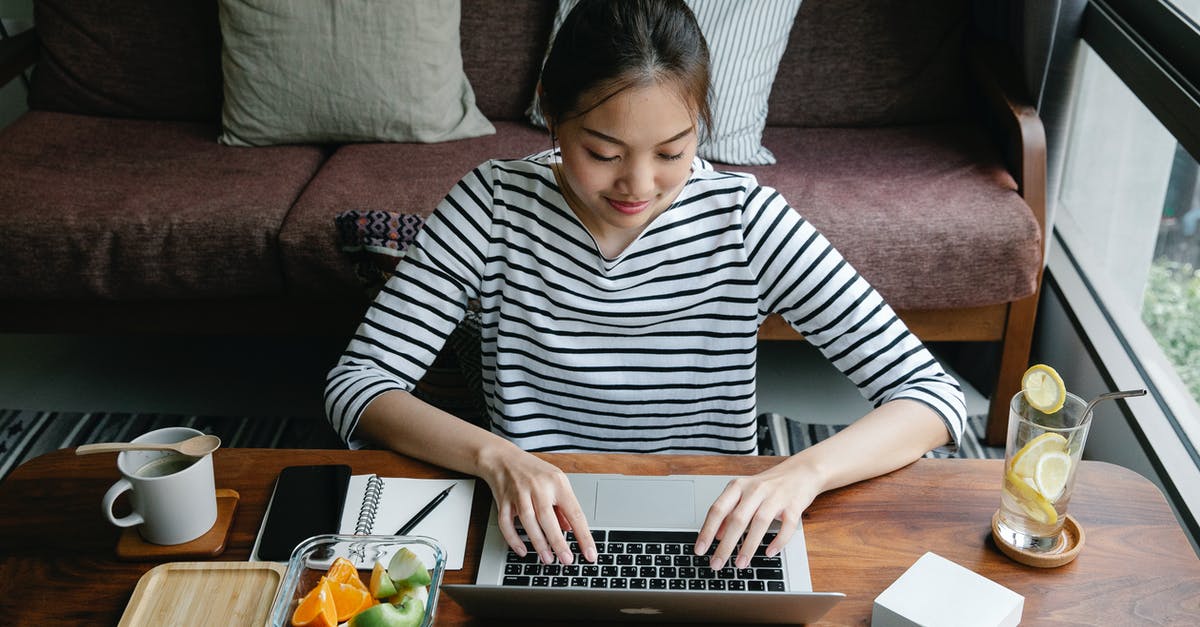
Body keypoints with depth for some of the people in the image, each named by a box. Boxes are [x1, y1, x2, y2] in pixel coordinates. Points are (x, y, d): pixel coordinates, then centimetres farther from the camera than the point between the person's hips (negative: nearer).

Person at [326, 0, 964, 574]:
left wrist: (804, 470, -31)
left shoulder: (743, 218, -12)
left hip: (708, 542, 1)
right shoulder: (494, 205, -10)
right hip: (541, 541, 0)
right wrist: (495, 455, -29)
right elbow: (355, 384, -11)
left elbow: (932, 395, -12)